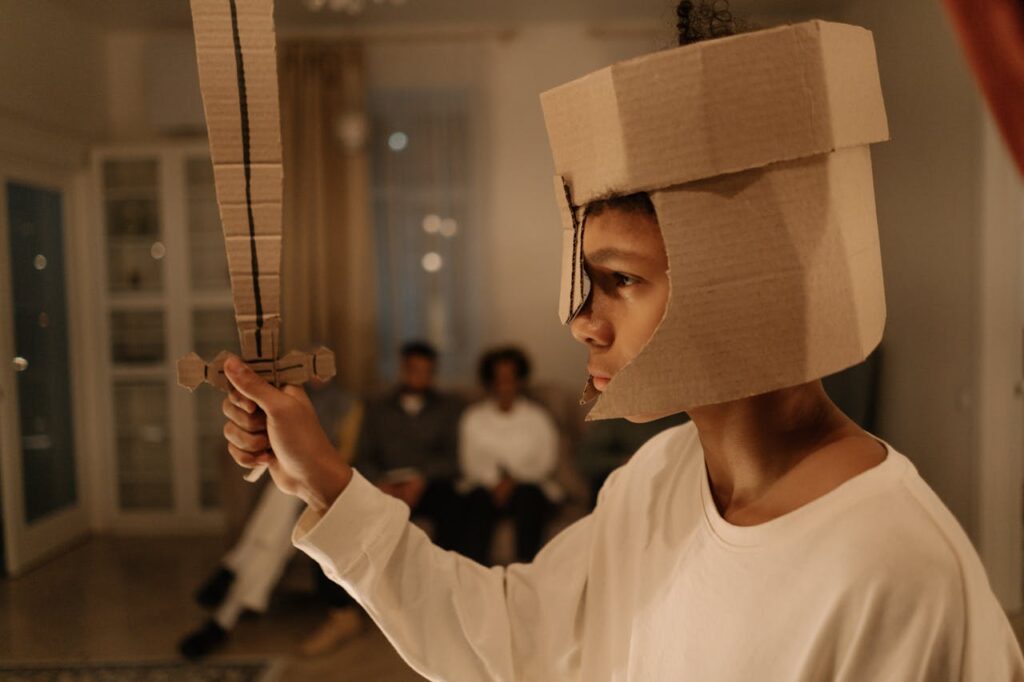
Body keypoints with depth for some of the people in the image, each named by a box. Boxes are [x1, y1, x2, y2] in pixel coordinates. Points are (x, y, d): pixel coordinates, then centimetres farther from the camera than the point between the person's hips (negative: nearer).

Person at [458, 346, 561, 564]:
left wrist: (514, 480, -13)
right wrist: (494, 482, -13)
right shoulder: (474, 417, 13)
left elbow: (546, 464, 3)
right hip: (486, 486, 1)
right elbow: (470, 463, 6)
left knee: (528, 496, -35)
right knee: (478, 500, -33)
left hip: (528, 487, 0)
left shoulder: (538, 417, 10)